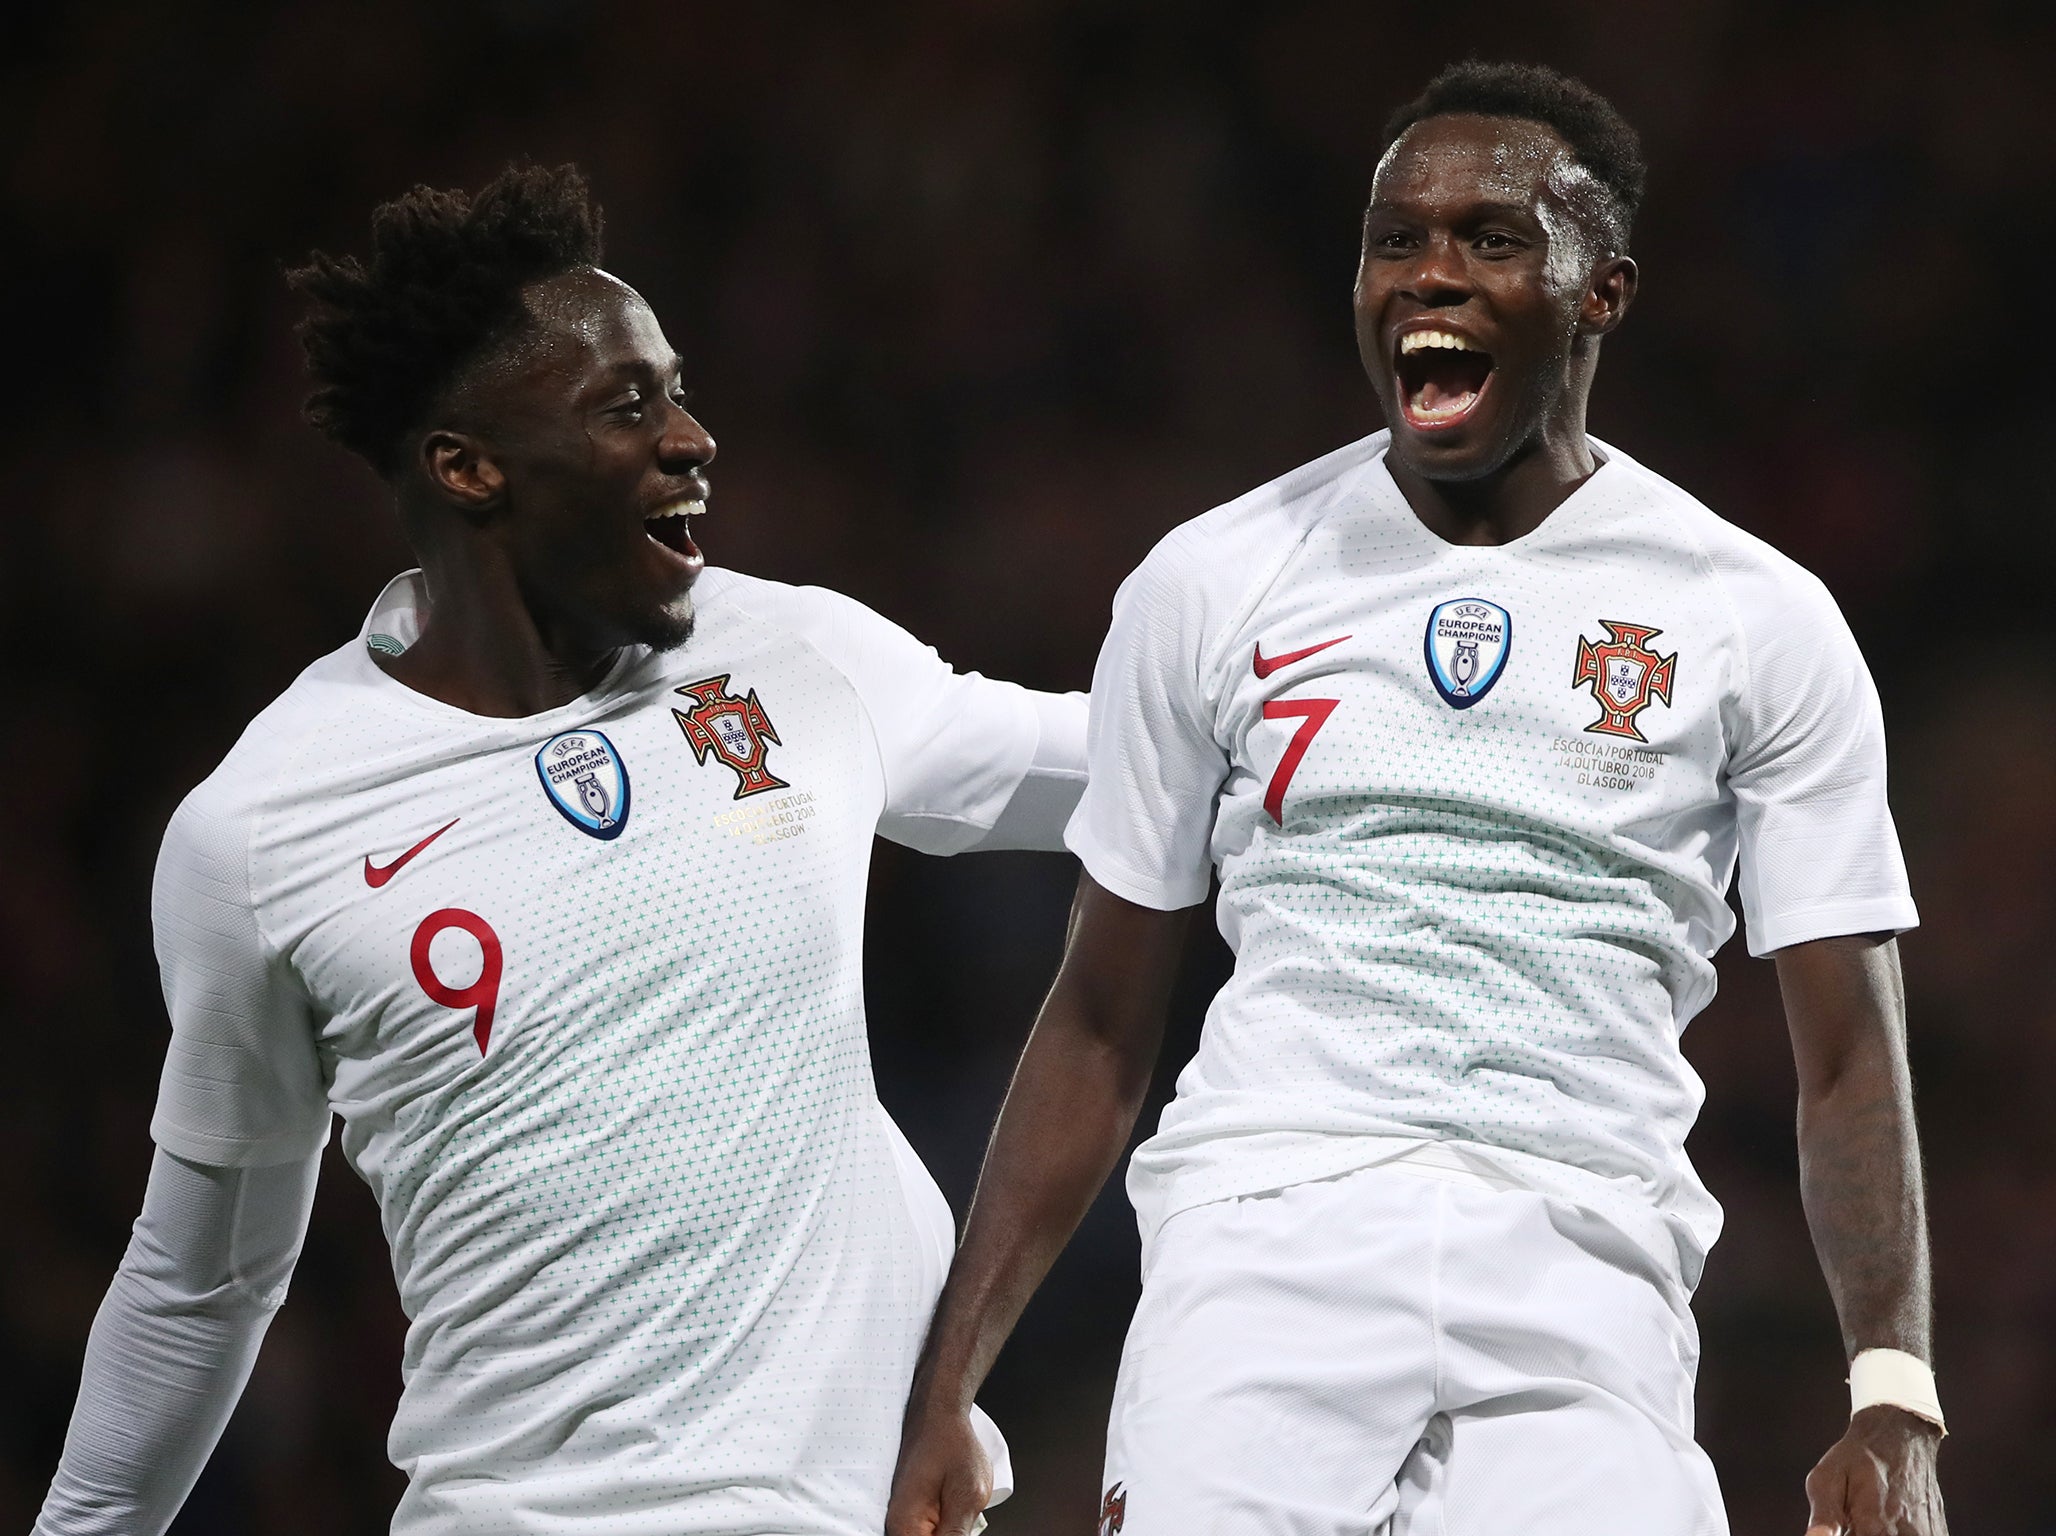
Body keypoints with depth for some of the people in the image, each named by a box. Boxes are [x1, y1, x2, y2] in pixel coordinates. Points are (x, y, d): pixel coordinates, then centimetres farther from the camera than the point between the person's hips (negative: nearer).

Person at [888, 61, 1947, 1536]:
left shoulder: (1761, 621, 7)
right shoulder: (1212, 583, 11)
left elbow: (1851, 1060, 6)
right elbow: (1101, 1027, 15)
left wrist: (1896, 1401, -9)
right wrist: (944, 1395, 8)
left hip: (1582, 1282, 0)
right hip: (1268, 1239, 0)